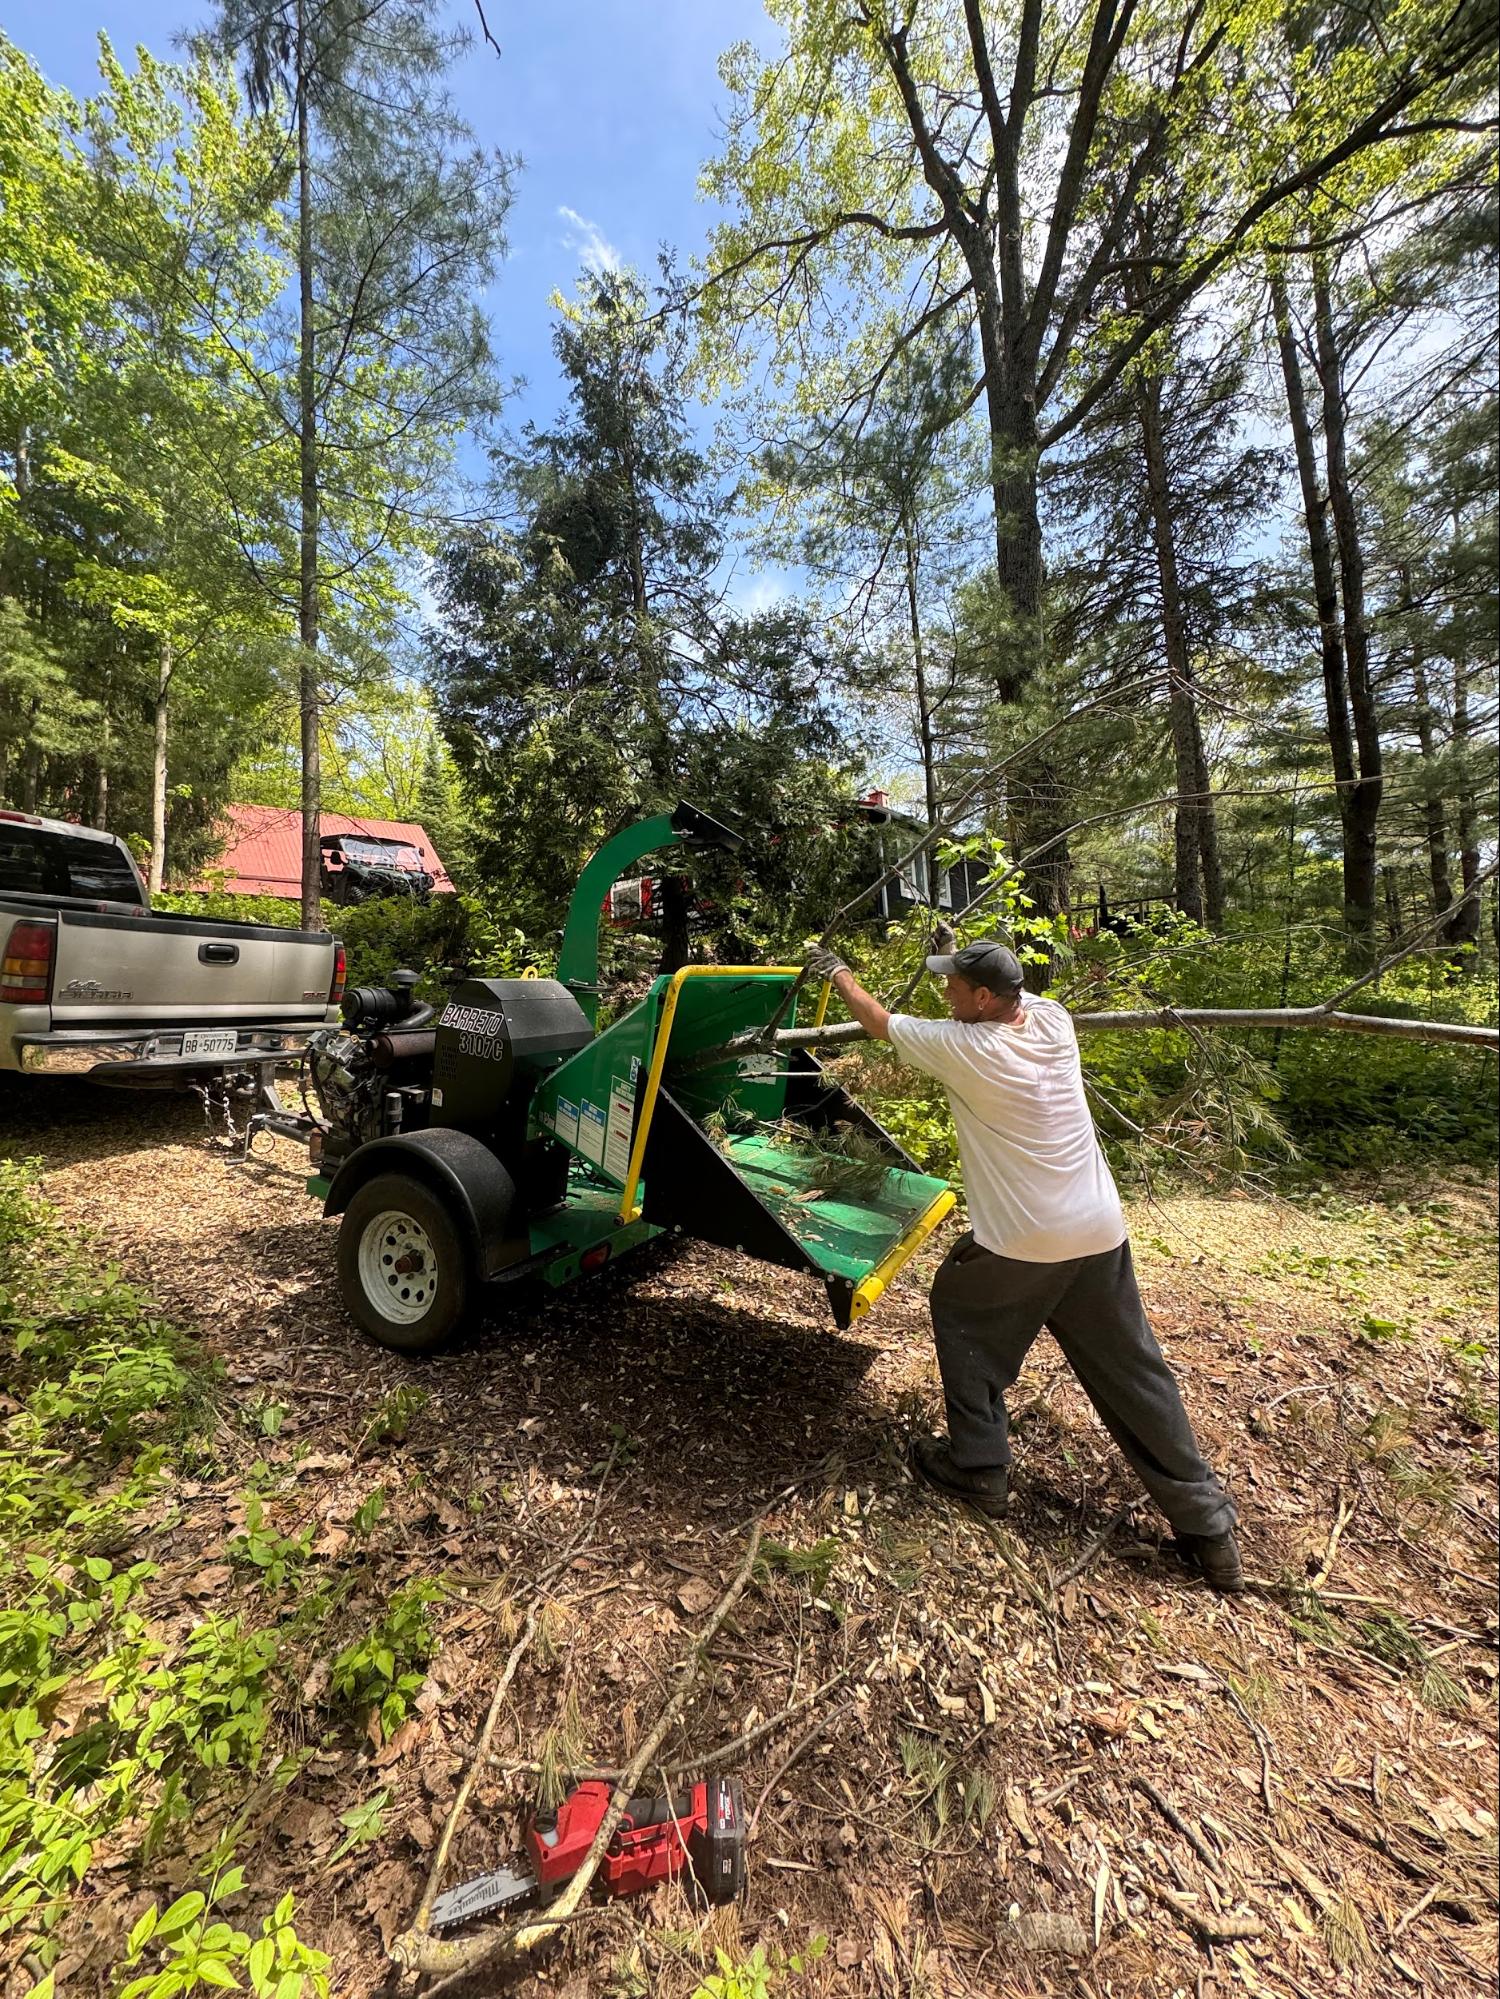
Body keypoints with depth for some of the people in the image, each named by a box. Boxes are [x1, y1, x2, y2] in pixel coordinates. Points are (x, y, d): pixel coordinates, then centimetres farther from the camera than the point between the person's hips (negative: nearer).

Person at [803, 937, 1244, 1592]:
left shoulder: (961, 1047, -17)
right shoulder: (1054, 1021, -2)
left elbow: (879, 1021, 0)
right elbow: (1018, 995, 24)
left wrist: (839, 974, 15)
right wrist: (976, 965, 24)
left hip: (1019, 1243, -6)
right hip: (1100, 1233, 6)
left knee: (960, 1314, 20)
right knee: (1132, 1370, 17)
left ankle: (977, 1468, 29)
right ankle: (1206, 1526, 29)